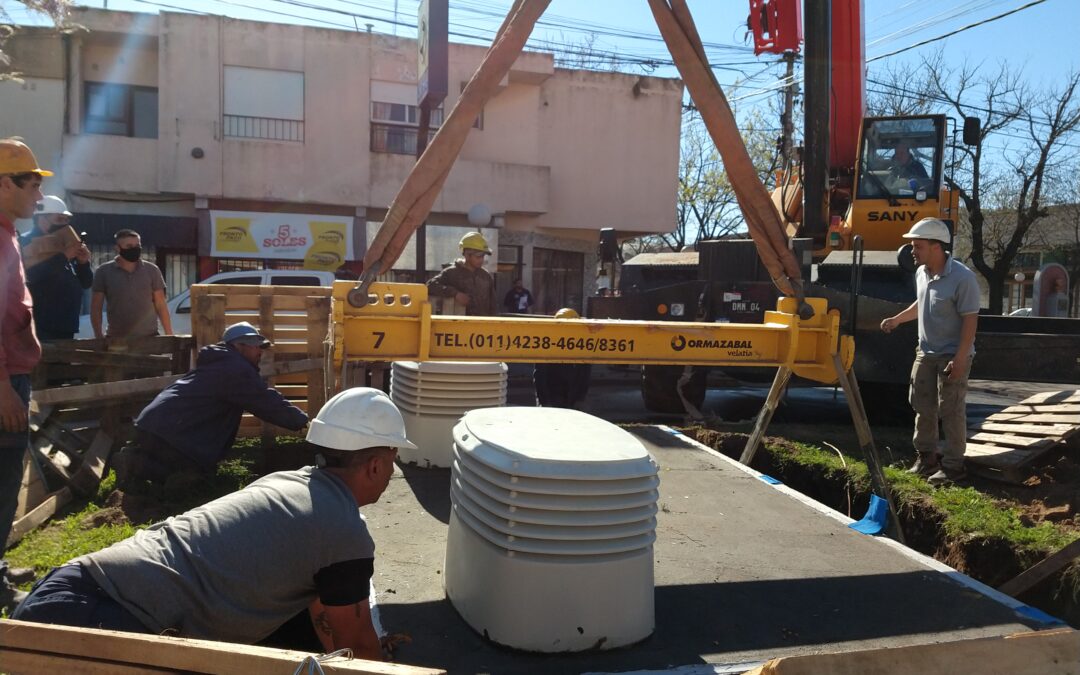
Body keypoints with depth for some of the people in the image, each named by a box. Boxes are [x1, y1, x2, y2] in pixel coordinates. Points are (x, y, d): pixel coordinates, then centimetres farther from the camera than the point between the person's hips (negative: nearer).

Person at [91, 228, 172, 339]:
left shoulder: (151, 270, 4)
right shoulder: (104, 272, 1)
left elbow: (160, 306, 6)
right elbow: (96, 307, 2)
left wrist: (169, 335, 0)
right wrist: (99, 336, -7)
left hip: (149, 337, 1)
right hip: (116, 339, -1)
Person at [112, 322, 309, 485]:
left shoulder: (221, 363, 24)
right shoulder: (237, 369, -9)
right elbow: (268, 402, -8)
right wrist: (302, 421, 5)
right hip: (170, 432, -10)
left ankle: (136, 455, 9)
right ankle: (136, 464, -9)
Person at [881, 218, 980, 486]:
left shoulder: (962, 277, -20)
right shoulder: (921, 273, 4)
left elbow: (970, 319, -20)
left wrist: (960, 359, -23)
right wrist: (897, 319, 24)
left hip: (952, 355, -8)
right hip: (926, 352, 8)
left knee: (950, 412, -3)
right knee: (922, 406, 13)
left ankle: (953, 466, 8)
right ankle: (926, 457, 26)